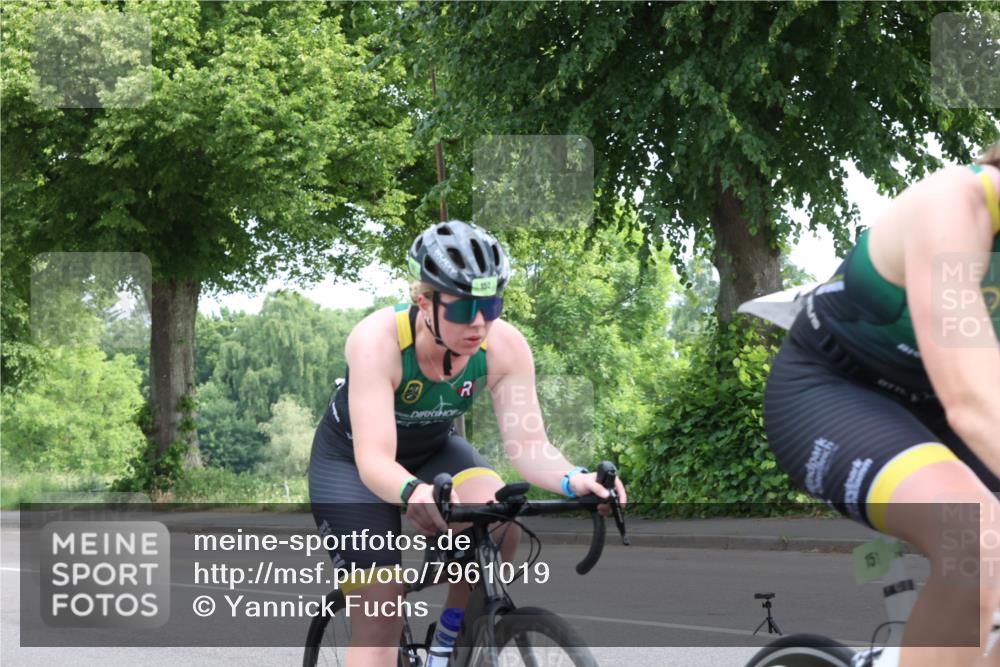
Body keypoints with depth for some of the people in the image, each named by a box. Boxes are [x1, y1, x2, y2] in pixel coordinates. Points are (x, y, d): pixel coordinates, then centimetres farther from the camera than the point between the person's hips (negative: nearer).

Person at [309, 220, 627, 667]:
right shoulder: (378, 341, -36)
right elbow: (373, 460, -43)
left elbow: (528, 443, -25)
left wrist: (572, 480, -46)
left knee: (500, 526, -28)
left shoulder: (505, 346, -25)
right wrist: (414, 493, -64)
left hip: (433, 451, 3)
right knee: (378, 621, -13)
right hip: (350, 464, -3)